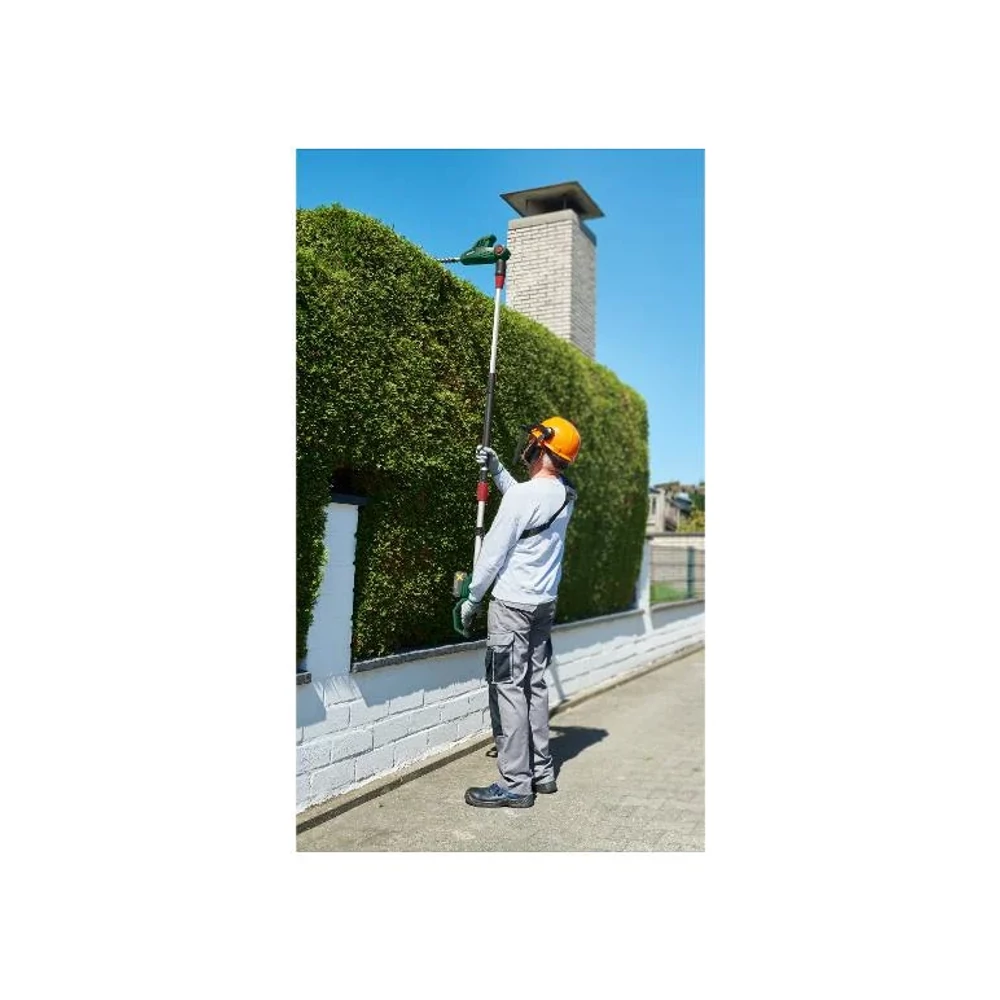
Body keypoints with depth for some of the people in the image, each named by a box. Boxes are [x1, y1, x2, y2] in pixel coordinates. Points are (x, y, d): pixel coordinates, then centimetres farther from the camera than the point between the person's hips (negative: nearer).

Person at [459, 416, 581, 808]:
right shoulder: (564, 495, 5)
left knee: (508, 689, -3)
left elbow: (494, 551, -14)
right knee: (535, 685, 15)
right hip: (545, 603, 8)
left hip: (512, 605, -8)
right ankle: (541, 771, 23)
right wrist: (496, 468, 21)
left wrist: (472, 598, -4)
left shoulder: (524, 495, -20)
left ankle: (515, 784, 2)